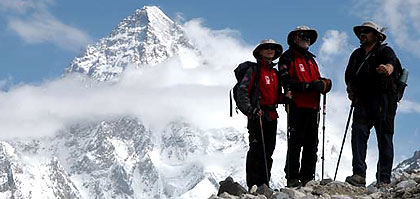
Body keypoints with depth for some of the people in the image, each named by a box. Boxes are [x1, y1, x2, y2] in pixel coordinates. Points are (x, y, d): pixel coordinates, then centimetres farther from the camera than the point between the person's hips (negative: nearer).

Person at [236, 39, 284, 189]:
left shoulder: (275, 72, 19)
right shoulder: (254, 70, -3)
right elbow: (242, 91, -10)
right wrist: (250, 109, -20)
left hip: (271, 116, 7)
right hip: (257, 115, -7)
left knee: (268, 152, 8)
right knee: (257, 150, -9)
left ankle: (264, 184, 14)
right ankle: (253, 185, -6)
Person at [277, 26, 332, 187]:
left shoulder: (311, 59, 24)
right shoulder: (288, 57, 0)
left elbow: (318, 81, 22)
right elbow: (287, 82, -12)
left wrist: (324, 84, -2)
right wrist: (309, 86, -20)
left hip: (312, 107, 7)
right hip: (297, 106, -7)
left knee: (312, 144, 6)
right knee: (295, 142, -6)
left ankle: (307, 178, 10)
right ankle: (292, 178, -4)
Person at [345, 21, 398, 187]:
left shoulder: (385, 51, 3)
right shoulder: (356, 55, 21)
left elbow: (391, 63, -19)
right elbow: (349, 76, 27)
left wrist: (387, 68, -44)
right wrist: (350, 89, 6)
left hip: (384, 99, -4)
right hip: (362, 100, 4)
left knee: (384, 138, -4)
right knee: (358, 132, -14)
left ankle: (384, 179, -1)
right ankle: (359, 175, -21)